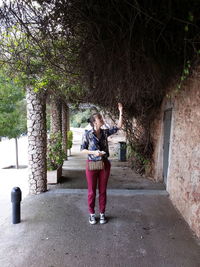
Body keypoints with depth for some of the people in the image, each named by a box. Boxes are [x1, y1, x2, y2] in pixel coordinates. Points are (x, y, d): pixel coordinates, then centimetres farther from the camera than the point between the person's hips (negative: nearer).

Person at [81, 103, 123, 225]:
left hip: (104, 165, 3)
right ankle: (92, 214, 27)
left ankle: (102, 214, 28)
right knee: (92, 191, 9)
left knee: (103, 191, 12)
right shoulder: (87, 134, -9)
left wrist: (121, 112, -2)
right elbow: (82, 149, -4)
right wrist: (94, 152, -19)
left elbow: (118, 126, 3)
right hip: (92, 165, -3)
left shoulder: (105, 132, 1)